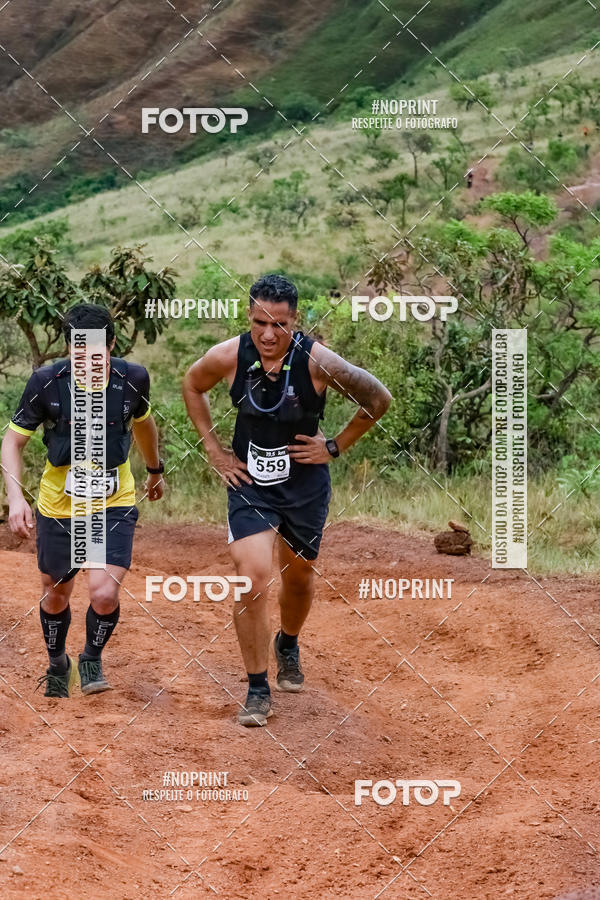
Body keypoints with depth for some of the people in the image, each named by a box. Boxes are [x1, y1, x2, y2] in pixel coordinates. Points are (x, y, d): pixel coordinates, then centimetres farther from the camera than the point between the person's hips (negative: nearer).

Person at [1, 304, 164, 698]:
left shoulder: (132, 379, -13)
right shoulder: (47, 382, -17)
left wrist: (155, 470, 27)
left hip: (115, 505, 0)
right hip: (59, 506, 1)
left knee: (104, 594, -17)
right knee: (57, 594, 16)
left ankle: (92, 659, 14)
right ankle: (58, 664, 46)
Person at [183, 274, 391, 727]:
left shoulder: (318, 362, -21)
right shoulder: (228, 357, -16)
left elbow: (379, 399, -7)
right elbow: (192, 386, 8)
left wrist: (334, 447, -6)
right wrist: (214, 449, 4)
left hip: (305, 484, 0)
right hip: (249, 482, 0)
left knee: (299, 577, 17)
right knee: (253, 577, -15)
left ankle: (288, 646, 50)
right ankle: (258, 689, -3)